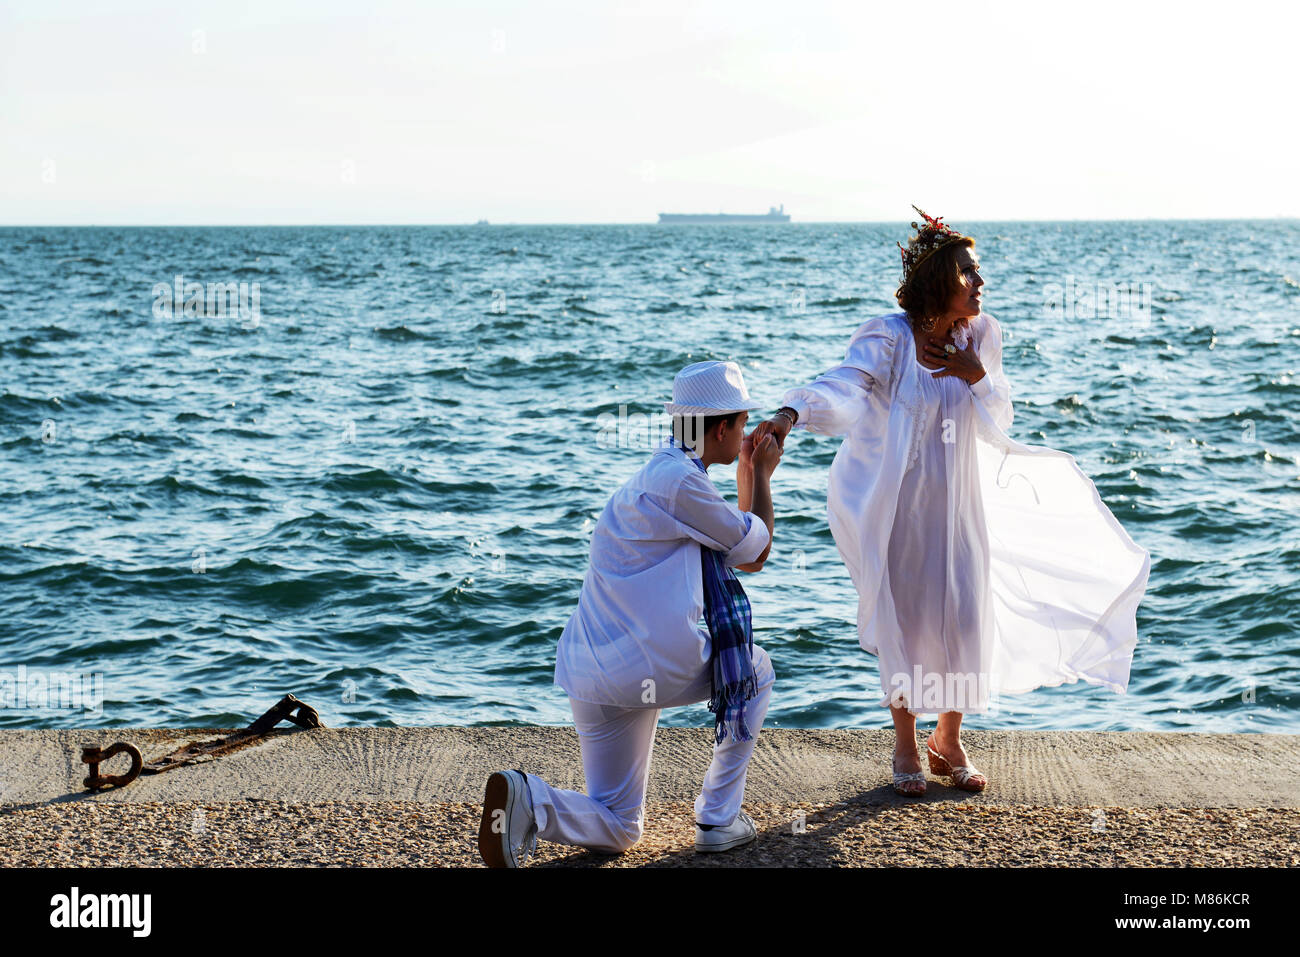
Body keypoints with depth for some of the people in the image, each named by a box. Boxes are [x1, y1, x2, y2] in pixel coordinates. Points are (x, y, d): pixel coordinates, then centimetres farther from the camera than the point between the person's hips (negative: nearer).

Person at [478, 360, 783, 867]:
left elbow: (743, 553, 30)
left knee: (616, 830, 14)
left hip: (592, 680, 9)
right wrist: (760, 475, 18)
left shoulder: (656, 475, 21)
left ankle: (528, 801, -15)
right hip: (656, 665, -9)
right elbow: (757, 551, 3)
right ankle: (719, 817, 17)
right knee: (754, 668, 22)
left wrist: (747, 473, 33)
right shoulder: (679, 481, -10)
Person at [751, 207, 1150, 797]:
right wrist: (789, 416, -54)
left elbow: (999, 421, 2)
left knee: (966, 618, 3)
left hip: (956, 500, 4)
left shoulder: (979, 335, -3)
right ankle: (906, 749, 23)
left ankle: (949, 742, 24)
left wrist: (978, 377, -19)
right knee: (905, 621, 4)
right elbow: (841, 384, -35)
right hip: (897, 501, -4)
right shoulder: (888, 339, -18)